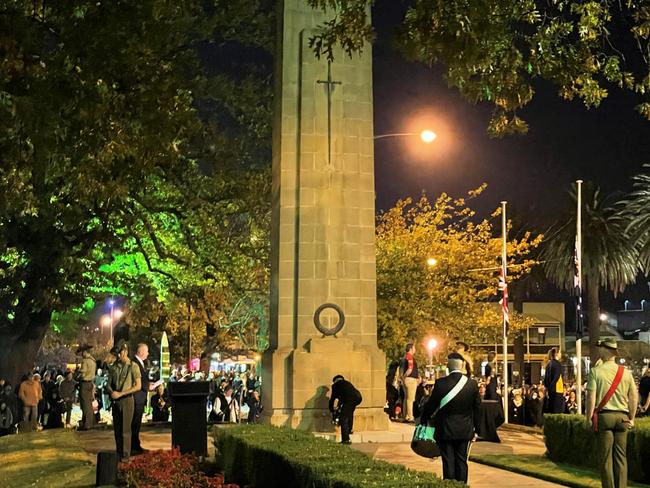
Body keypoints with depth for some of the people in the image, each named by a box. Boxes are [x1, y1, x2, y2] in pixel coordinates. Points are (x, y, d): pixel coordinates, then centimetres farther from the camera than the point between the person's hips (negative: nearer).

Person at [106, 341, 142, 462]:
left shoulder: (133, 367, -5)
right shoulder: (114, 367, 9)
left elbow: (138, 386, -10)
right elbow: (108, 385, 14)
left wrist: (120, 394, -15)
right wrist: (112, 392, -10)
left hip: (127, 400, -5)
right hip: (115, 401, 5)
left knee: (125, 430, -4)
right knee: (117, 429, 9)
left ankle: (125, 456, 3)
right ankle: (118, 454, 20)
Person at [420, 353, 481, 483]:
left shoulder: (441, 383, -15)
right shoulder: (472, 384, -5)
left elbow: (430, 405, -6)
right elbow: (477, 408, 3)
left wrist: (423, 420, 11)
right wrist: (475, 429, 15)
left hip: (445, 430, -2)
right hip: (465, 431, 3)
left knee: (448, 462, 5)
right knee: (461, 461, 12)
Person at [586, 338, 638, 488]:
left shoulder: (596, 371, -6)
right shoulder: (625, 372, 5)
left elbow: (591, 397, -10)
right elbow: (634, 397, 7)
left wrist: (589, 418, -3)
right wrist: (631, 418, 15)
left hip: (603, 416, -3)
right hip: (622, 417, 3)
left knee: (605, 457, 3)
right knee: (621, 457, 9)